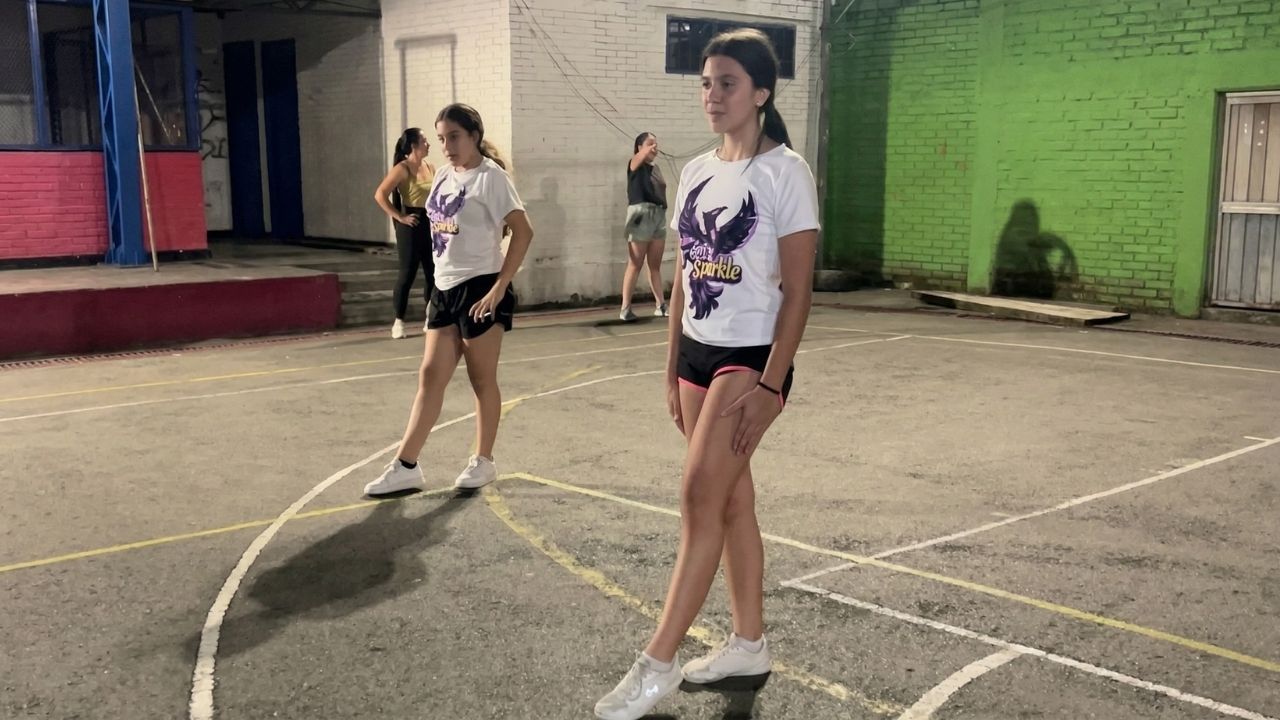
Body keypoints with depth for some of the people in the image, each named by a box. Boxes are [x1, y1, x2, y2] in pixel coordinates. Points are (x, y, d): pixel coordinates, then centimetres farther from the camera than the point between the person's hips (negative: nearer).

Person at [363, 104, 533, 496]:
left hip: (479, 289, -7)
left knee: (482, 379, 5)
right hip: (445, 288, 8)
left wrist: (499, 287, -20)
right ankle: (405, 467, 10)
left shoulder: (490, 177, -12)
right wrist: (442, 280, 16)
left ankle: (483, 461, 20)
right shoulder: (443, 176, 11)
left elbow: (523, 232, -17)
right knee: (430, 377, 7)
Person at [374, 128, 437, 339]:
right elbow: (380, 195, -14)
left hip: (431, 224, 6)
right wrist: (399, 217, -15)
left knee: (433, 273, 6)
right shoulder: (402, 169, -9)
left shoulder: (430, 168, 10)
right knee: (408, 273, -3)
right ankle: (399, 322, 6)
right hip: (411, 225, -6)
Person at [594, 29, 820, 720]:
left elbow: (797, 292, -13)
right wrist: (672, 368, 12)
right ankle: (749, 644, 24)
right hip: (698, 355, 7)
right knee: (731, 498, 12)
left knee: (700, 495, -10)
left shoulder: (784, 172, -10)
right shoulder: (696, 173, 10)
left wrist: (768, 384, -18)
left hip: (751, 358, -7)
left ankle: (657, 663, -2)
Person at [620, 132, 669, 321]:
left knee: (655, 265, 11)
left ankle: (661, 305, 14)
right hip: (641, 215, -7)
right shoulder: (635, 165, -2)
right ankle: (625, 309, -5)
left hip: (659, 216, 7)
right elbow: (641, 157, -24)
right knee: (635, 265, -6)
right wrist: (649, 149, -39)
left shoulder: (656, 168, 17)